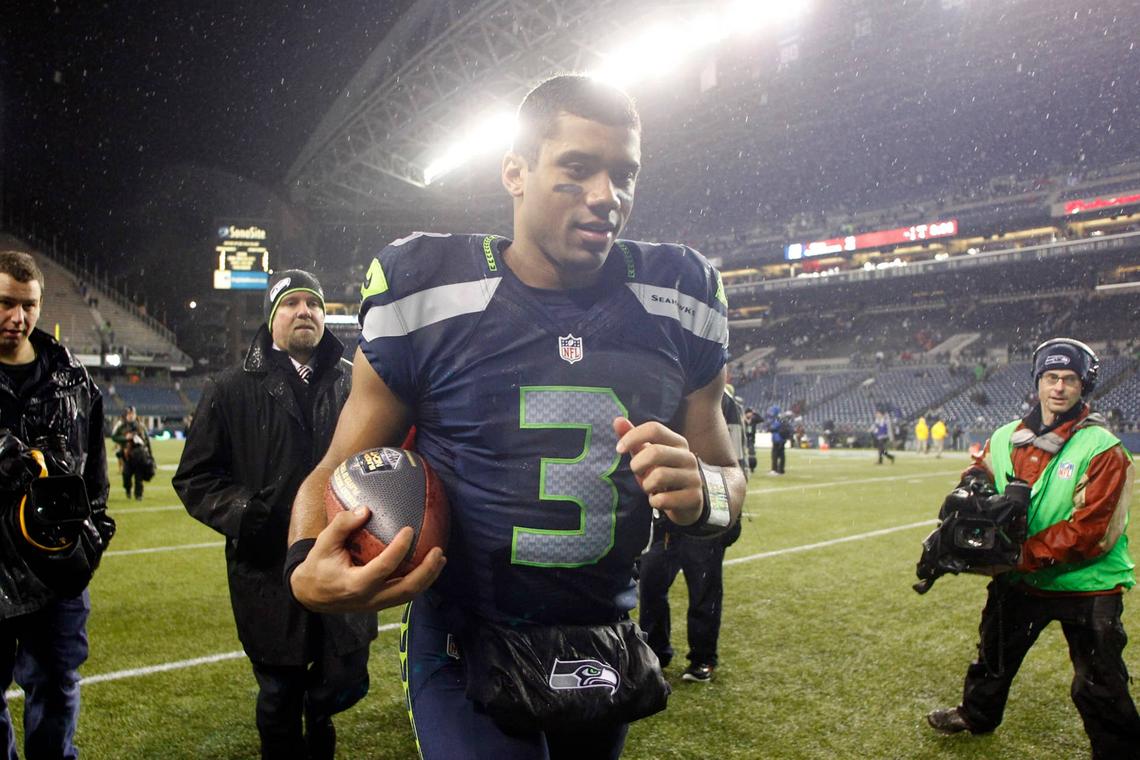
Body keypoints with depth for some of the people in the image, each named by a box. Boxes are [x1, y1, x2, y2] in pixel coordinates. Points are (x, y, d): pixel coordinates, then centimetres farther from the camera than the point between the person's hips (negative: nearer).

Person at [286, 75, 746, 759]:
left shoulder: (682, 300, -5)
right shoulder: (426, 295, -13)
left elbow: (726, 476, 4)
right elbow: (341, 471, -6)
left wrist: (701, 491, -20)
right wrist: (309, 563, -27)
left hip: (607, 648, 4)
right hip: (465, 648, -3)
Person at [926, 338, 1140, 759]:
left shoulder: (1102, 449, -18)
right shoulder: (1005, 438, 0)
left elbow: (1090, 531, -23)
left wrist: (1023, 555, -25)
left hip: (1086, 584, -6)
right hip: (1018, 579, 6)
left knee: (1099, 688, 0)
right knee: (994, 653, 24)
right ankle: (977, 714, 49)